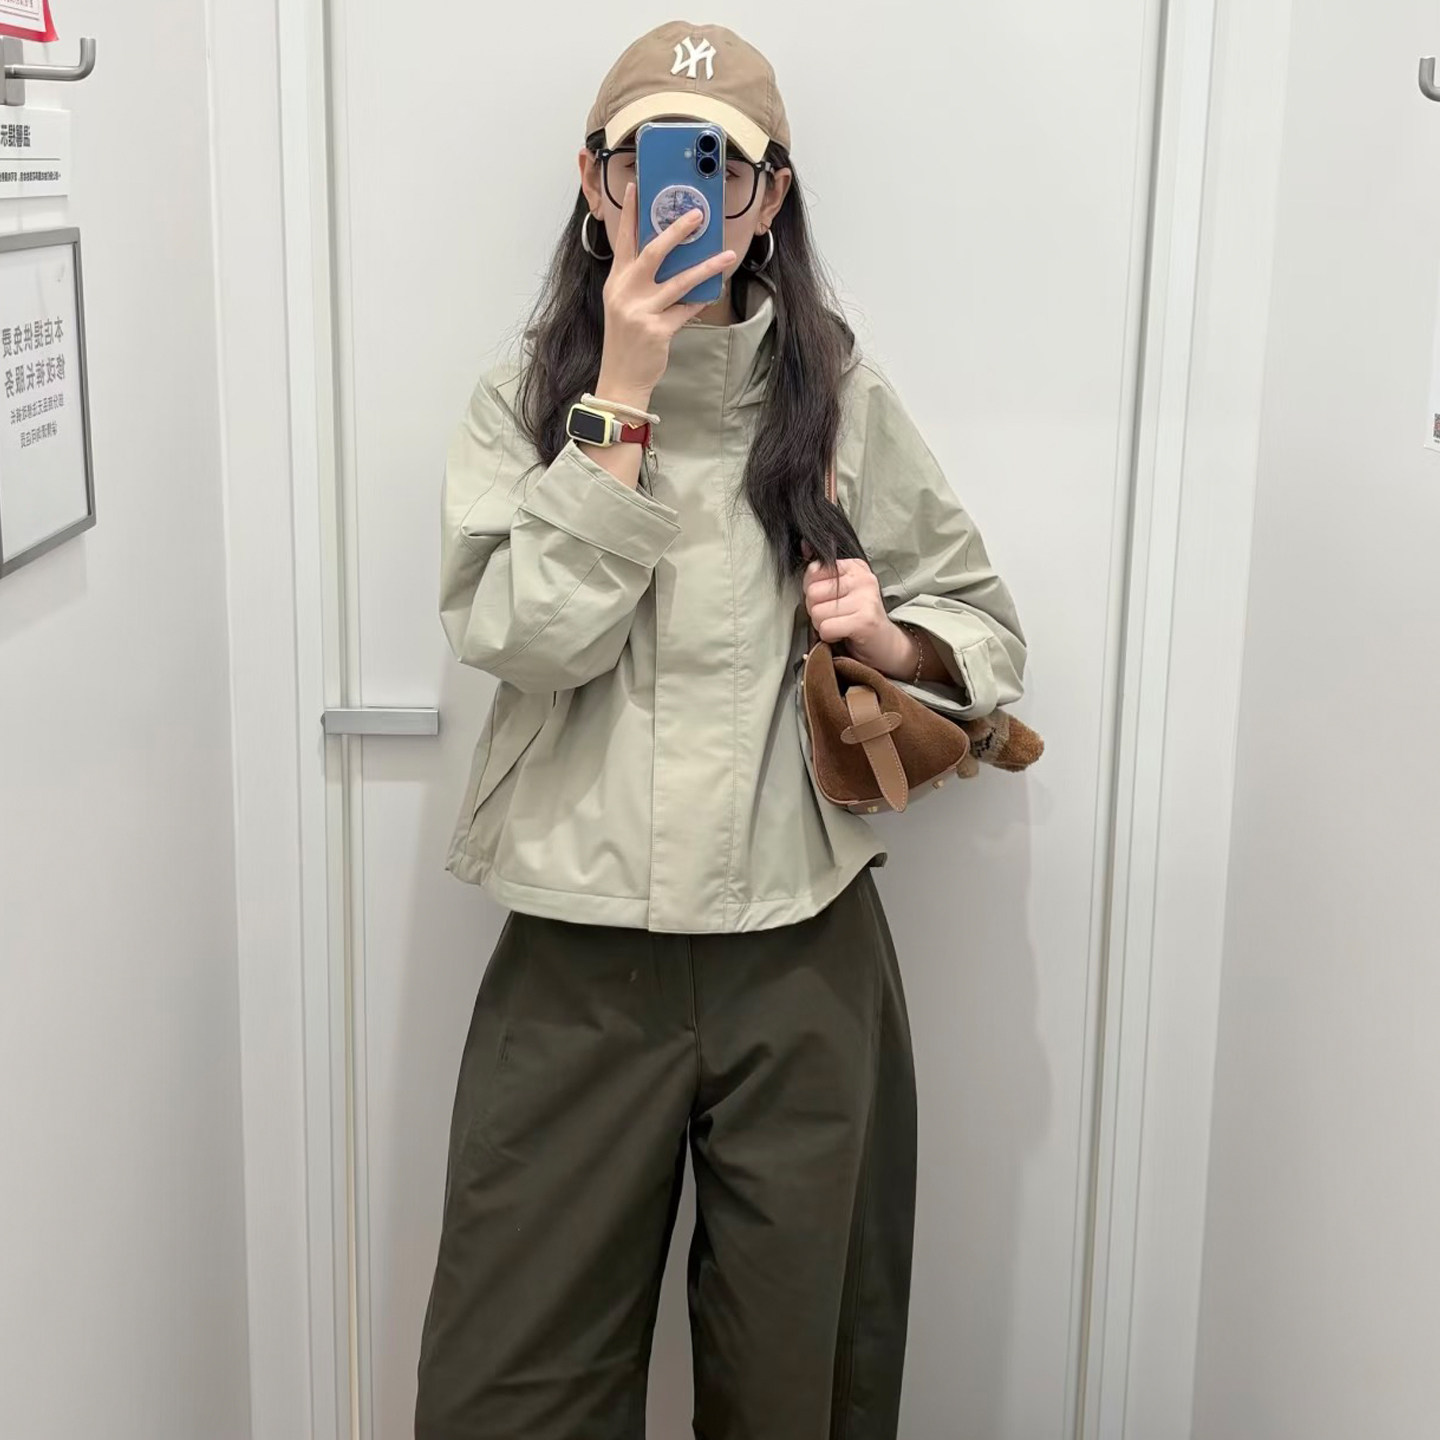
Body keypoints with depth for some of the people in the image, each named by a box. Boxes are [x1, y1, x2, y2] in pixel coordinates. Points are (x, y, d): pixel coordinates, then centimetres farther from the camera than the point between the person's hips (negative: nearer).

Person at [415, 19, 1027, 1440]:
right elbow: (528, 639, -13)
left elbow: (987, 628, 10)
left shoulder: (843, 398, 3)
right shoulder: (522, 402, 2)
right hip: (575, 964, 0)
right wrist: (623, 395, -15)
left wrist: (891, 638, -11)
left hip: (807, 961, 1)